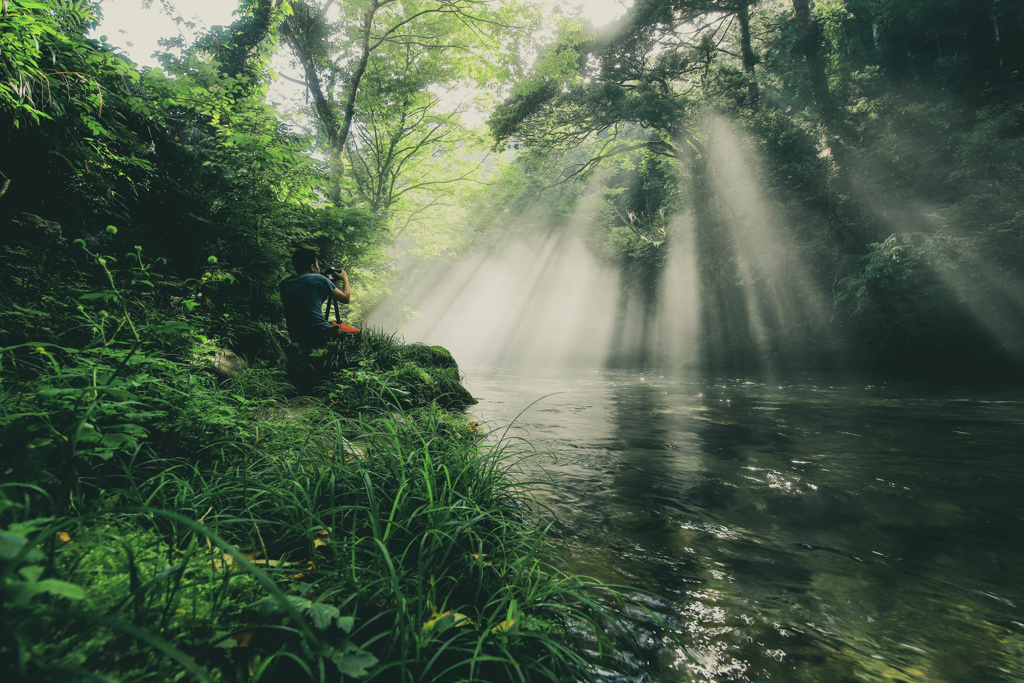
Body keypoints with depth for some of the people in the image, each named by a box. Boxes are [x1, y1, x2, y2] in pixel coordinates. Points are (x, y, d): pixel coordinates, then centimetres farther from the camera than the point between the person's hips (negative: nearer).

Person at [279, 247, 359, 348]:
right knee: (356, 332, 17)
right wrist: (345, 279, 19)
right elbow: (346, 298, 0)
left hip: (297, 339, 6)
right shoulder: (318, 279, -6)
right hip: (320, 336, -6)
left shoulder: (283, 284, 9)